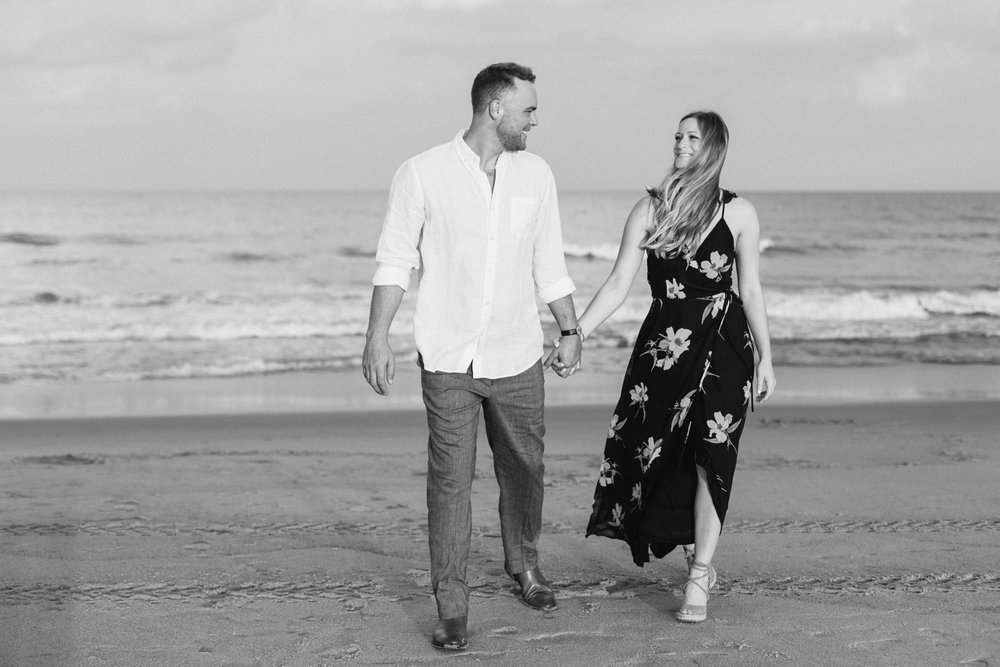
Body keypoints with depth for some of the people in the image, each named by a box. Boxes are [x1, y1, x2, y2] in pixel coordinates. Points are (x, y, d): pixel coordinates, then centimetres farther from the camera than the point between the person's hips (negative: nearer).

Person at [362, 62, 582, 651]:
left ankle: (525, 566, 38)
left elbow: (549, 265, 13)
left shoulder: (536, 174, 5)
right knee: (451, 480, -3)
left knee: (524, 469, 14)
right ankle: (452, 607, 5)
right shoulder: (423, 174, -6)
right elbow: (395, 261, -3)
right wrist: (378, 337, -9)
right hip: (448, 359, -3)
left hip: (517, 358, 4)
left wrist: (572, 331, 12)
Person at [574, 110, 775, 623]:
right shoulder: (650, 209, 5)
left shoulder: (737, 213, 2)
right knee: (657, 453, 2)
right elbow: (618, 285, 2)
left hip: (722, 347, -2)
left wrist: (766, 358, 5)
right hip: (665, 342, 2)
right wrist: (575, 334, -6)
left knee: (709, 458, -8)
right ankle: (700, 559, 23)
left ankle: (697, 581, -2)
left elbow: (751, 291, 6)